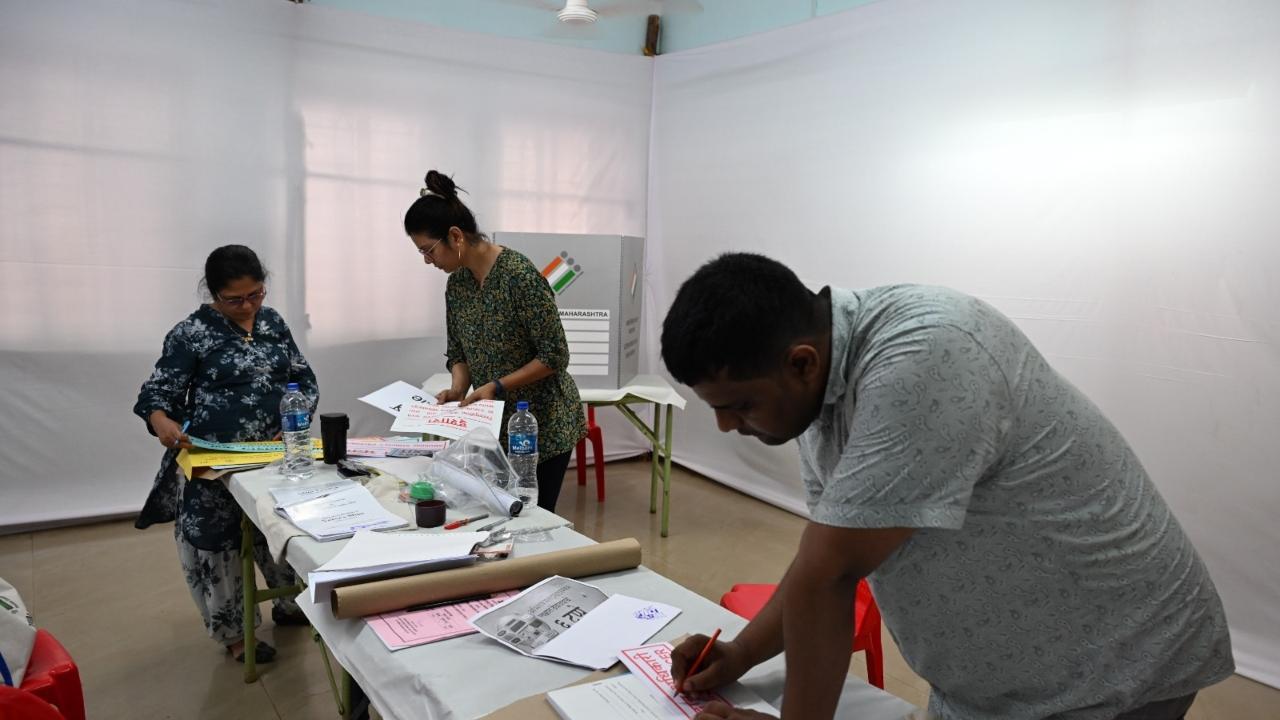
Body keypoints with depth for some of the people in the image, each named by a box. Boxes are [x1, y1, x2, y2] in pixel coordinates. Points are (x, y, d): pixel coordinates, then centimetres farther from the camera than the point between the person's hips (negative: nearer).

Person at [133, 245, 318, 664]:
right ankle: (234, 634, 22)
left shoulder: (273, 322, 6)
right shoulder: (192, 333, -9)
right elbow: (157, 392, -7)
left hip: (276, 453, 5)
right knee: (217, 544, 4)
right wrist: (162, 421, -30)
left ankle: (289, 605, 39)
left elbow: (304, 378, 10)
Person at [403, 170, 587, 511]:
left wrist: (497, 386, -23)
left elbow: (555, 356, -20)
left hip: (542, 423, -7)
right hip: (494, 424, 7)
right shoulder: (456, 283, 1)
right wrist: (458, 390, -9)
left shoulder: (520, 275, -22)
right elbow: (458, 352, 10)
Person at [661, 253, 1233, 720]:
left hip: (1111, 672, -7)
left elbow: (825, 579, -30)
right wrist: (737, 658, 0)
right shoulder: (821, 382, -5)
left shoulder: (919, 361, -34)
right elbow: (827, 564, 5)